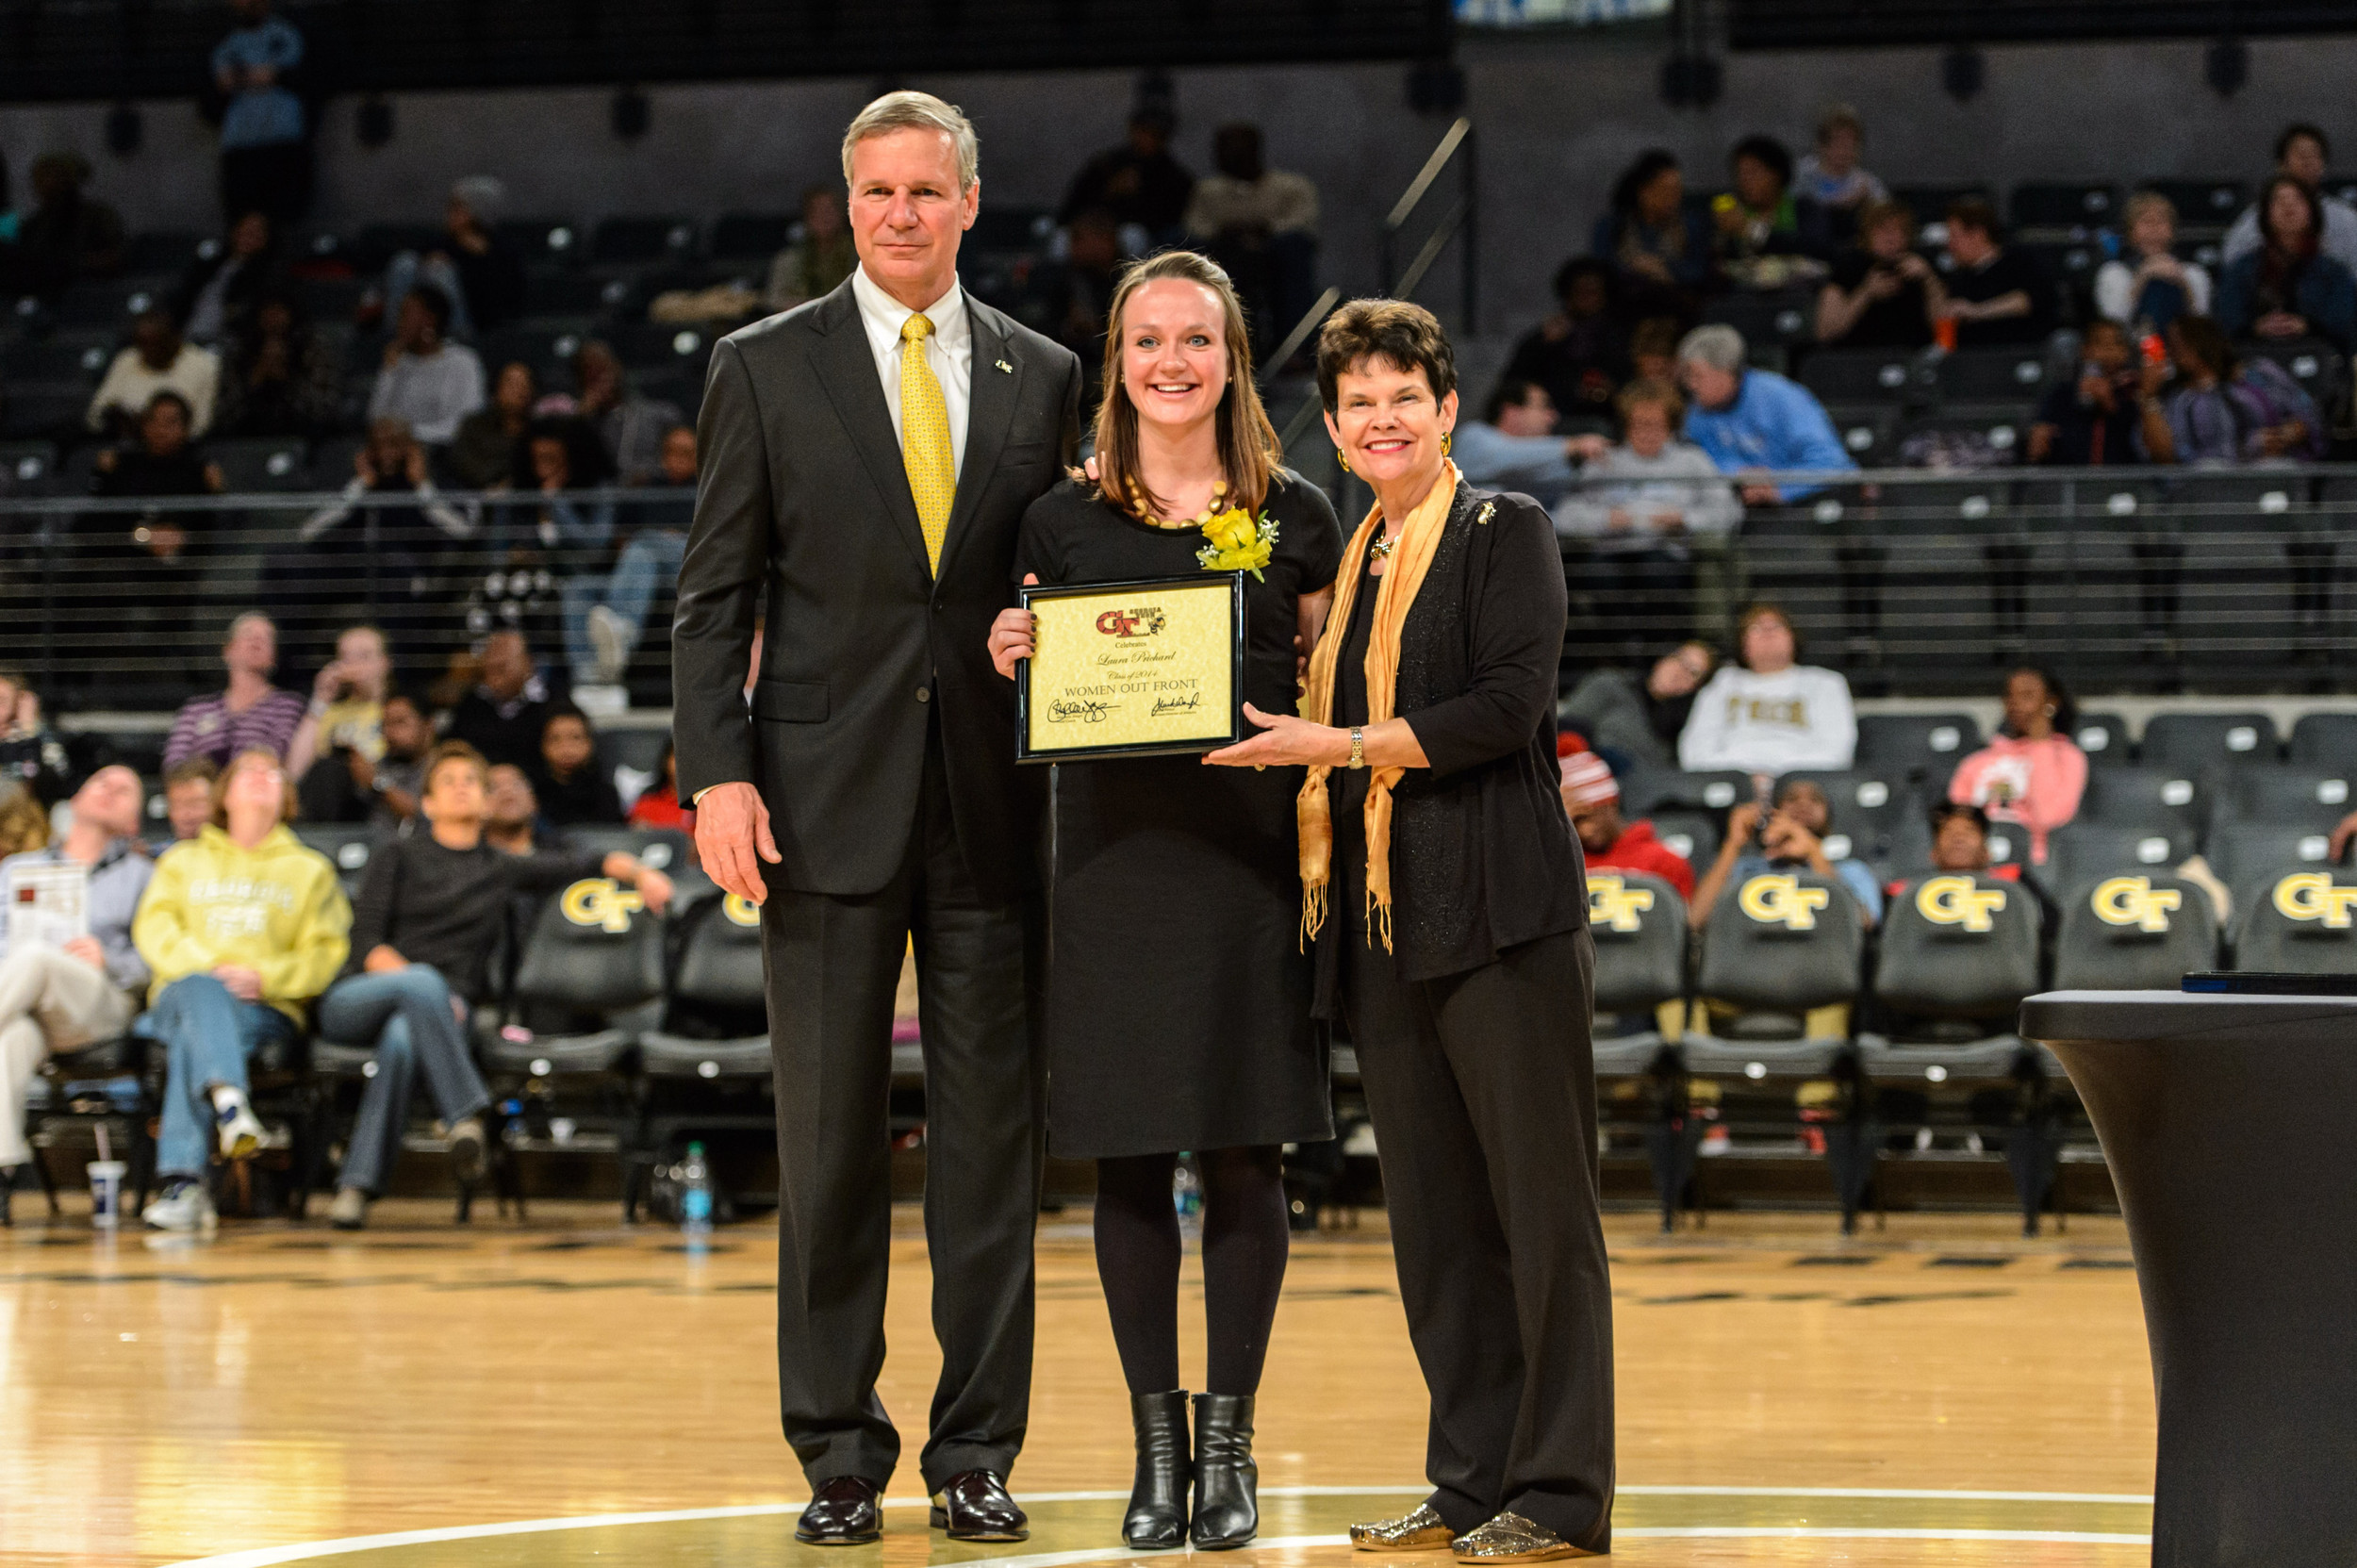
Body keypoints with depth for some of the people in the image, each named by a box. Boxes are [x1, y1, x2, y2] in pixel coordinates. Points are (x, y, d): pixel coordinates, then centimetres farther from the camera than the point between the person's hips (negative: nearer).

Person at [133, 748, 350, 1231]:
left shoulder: (311, 869, 24)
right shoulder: (184, 860, 28)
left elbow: (324, 954, 10)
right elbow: (154, 927, 10)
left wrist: (264, 976, -11)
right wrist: (205, 967, -10)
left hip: (268, 1007, -1)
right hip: (182, 994, 1)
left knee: (191, 1038, -36)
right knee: (201, 992, -39)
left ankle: (182, 1179, -52)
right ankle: (228, 1100, -65)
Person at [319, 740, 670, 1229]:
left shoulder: (504, 869, 23)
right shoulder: (399, 856, 15)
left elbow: (586, 863, 23)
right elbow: (366, 939, 3)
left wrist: (639, 872, 2)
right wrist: (411, 982, -15)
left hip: (440, 1009, 1)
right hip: (355, 1001, -1)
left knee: (402, 1039, -38)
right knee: (423, 981, -37)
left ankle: (358, 1184, -42)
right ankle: (465, 1114, -41)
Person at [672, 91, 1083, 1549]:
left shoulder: (1044, 379, 9)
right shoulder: (767, 368, 5)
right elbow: (715, 593, 2)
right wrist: (719, 773, -8)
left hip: (994, 809, 1)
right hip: (828, 802, -1)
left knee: (993, 1138, 3)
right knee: (830, 1137, 2)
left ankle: (978, 1452, 10)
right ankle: (840, 1452, 10)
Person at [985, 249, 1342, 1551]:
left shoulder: (1294, 517, 6)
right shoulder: (1063, 522, 8)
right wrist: (1009, 662, -8)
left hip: (1252, 853, -1)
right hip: (1113, 852, 1)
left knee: (1244, 1152, 0)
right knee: (1127, 1157, 2)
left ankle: (1229, 1439, 9)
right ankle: (1155, 1443, 11)